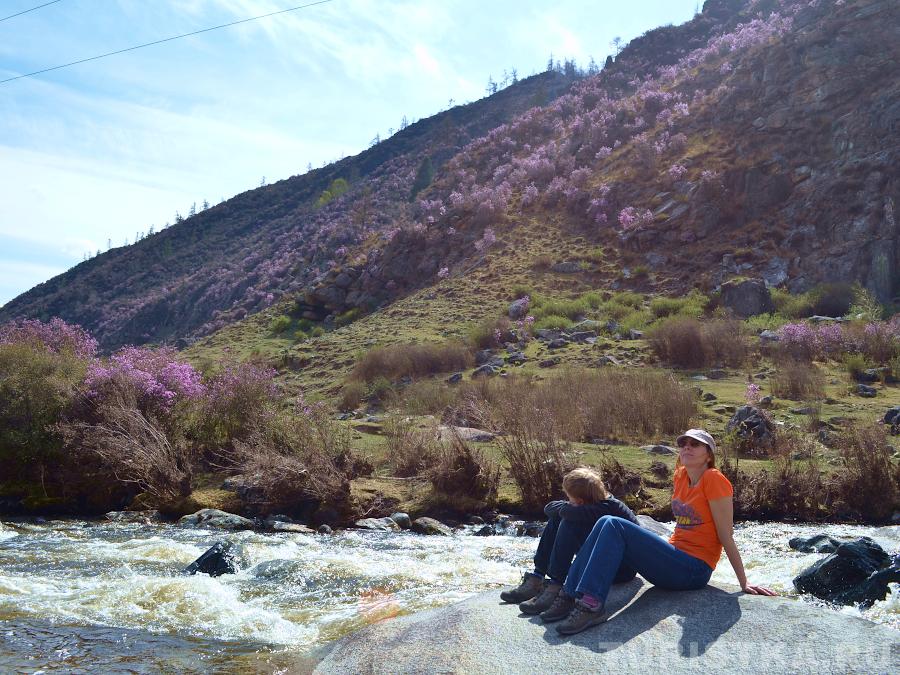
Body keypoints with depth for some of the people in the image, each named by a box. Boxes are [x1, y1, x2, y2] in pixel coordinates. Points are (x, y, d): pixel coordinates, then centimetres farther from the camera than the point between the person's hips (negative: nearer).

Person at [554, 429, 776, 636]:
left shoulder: (714, 480, -11)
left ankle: (590, 605, -28)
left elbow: (726, 537, -10)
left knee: (613, 526, -19)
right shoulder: (681, 476, 11)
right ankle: (571, 595, -14)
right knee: (607, 524, -7)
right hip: (675, 558, 8)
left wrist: (744, 583, -8)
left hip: (693, 570, -8)